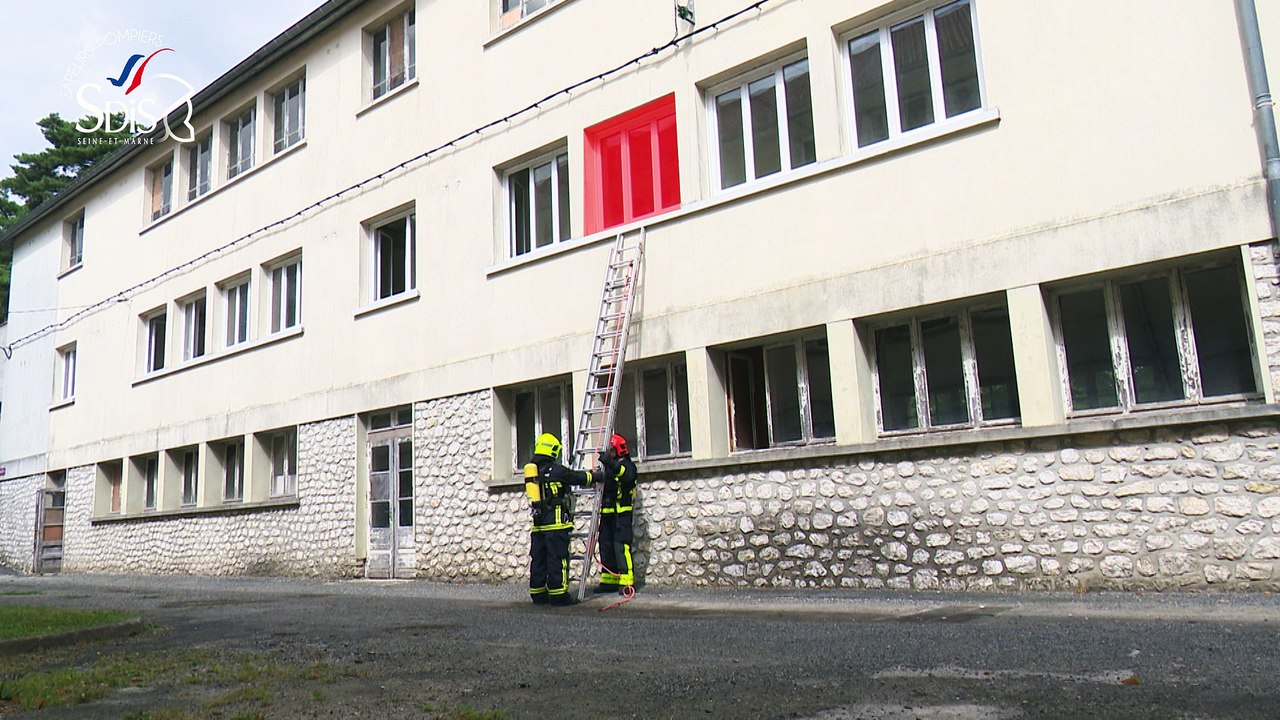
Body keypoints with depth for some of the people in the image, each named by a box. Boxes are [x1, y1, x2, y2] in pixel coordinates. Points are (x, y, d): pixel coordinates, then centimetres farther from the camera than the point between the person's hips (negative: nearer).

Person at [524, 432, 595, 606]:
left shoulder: (531, 470, 11)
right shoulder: (556, 470, -9)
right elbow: (578, 477, 1)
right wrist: (594, 476, 19)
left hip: (538, 523, 7)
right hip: (556, 522, -7)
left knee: (538, 558, 10)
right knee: (557, 559, -4)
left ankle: (538, 594, 14)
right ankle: (558, 594, -3)